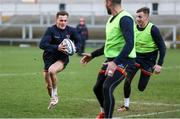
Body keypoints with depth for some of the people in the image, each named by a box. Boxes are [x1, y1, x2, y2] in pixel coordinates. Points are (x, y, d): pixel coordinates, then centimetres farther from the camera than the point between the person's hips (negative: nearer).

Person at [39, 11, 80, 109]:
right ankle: (52, 100, 40)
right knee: (49, 85, 9)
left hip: (62, 59, 0)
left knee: (52, 70, -34)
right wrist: (57, 48, -36)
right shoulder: (51, 30, -14)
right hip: (49, 59, 1)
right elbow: (42, 45, -24)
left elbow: (78, 41, 11)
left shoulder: (71, 31, -5)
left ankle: (55, 95, -14)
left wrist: (75, 49, -12)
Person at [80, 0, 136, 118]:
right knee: (97, 88, 18)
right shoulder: (112, 19, 12)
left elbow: (130, 44, -28)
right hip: (111, 60, 9)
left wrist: (115, 62, -37)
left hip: (124, 60, -9)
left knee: (107, 88, -26)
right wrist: (92, 55, 27)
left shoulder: (125, 19, -18)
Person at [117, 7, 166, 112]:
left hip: (149, 59, -3)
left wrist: (159, 64, -21)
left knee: (141, 88, 1)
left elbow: (162, 47, -15)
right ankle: (126, 105, 4)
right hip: (136, 57, 3)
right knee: (127, 80, -12)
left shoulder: (153, 29, -17)